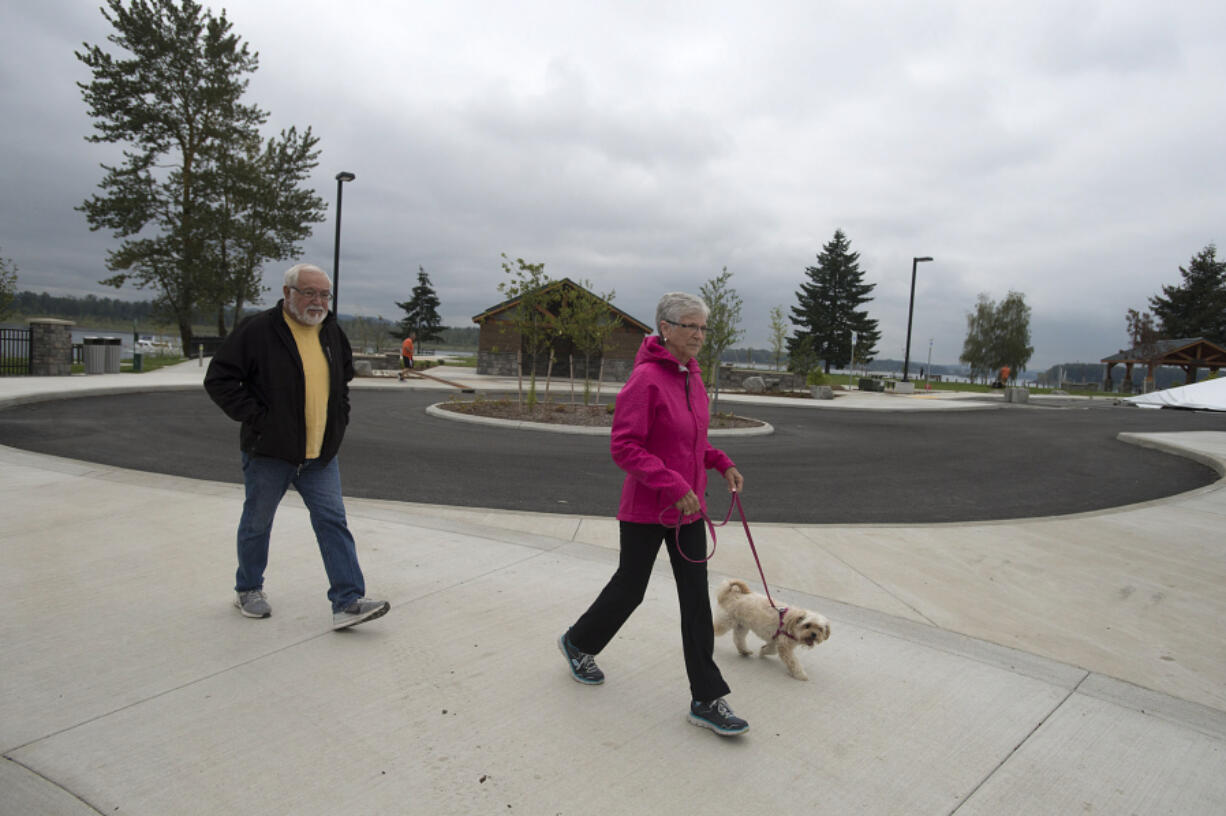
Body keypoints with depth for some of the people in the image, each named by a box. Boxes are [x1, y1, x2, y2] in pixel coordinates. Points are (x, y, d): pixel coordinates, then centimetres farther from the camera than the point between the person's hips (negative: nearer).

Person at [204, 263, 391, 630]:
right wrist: (255, 417, -15)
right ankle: (248, 590, 34)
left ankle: (348, 602, -2)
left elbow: (345, 376, 25)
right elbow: (219, 380, -11)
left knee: (333, 522, -2)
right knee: (257, 524, 12)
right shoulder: (256, 331, -12)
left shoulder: (332, 334, 7)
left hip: (320, 453, 5)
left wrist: (339, 417, 13)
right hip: (269, 451, -4)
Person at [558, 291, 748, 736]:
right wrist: (675, 486, -26)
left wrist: (722, 463, 4)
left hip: (688, 507, 7)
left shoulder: (691, 375, 6)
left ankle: (707, 700, 14)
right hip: (646, 509, -7)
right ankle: (579, 643, 40)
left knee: (696, 597, 6)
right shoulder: (646, 378, -19)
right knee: (629, 588, 10)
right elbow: (624, 447, -23)